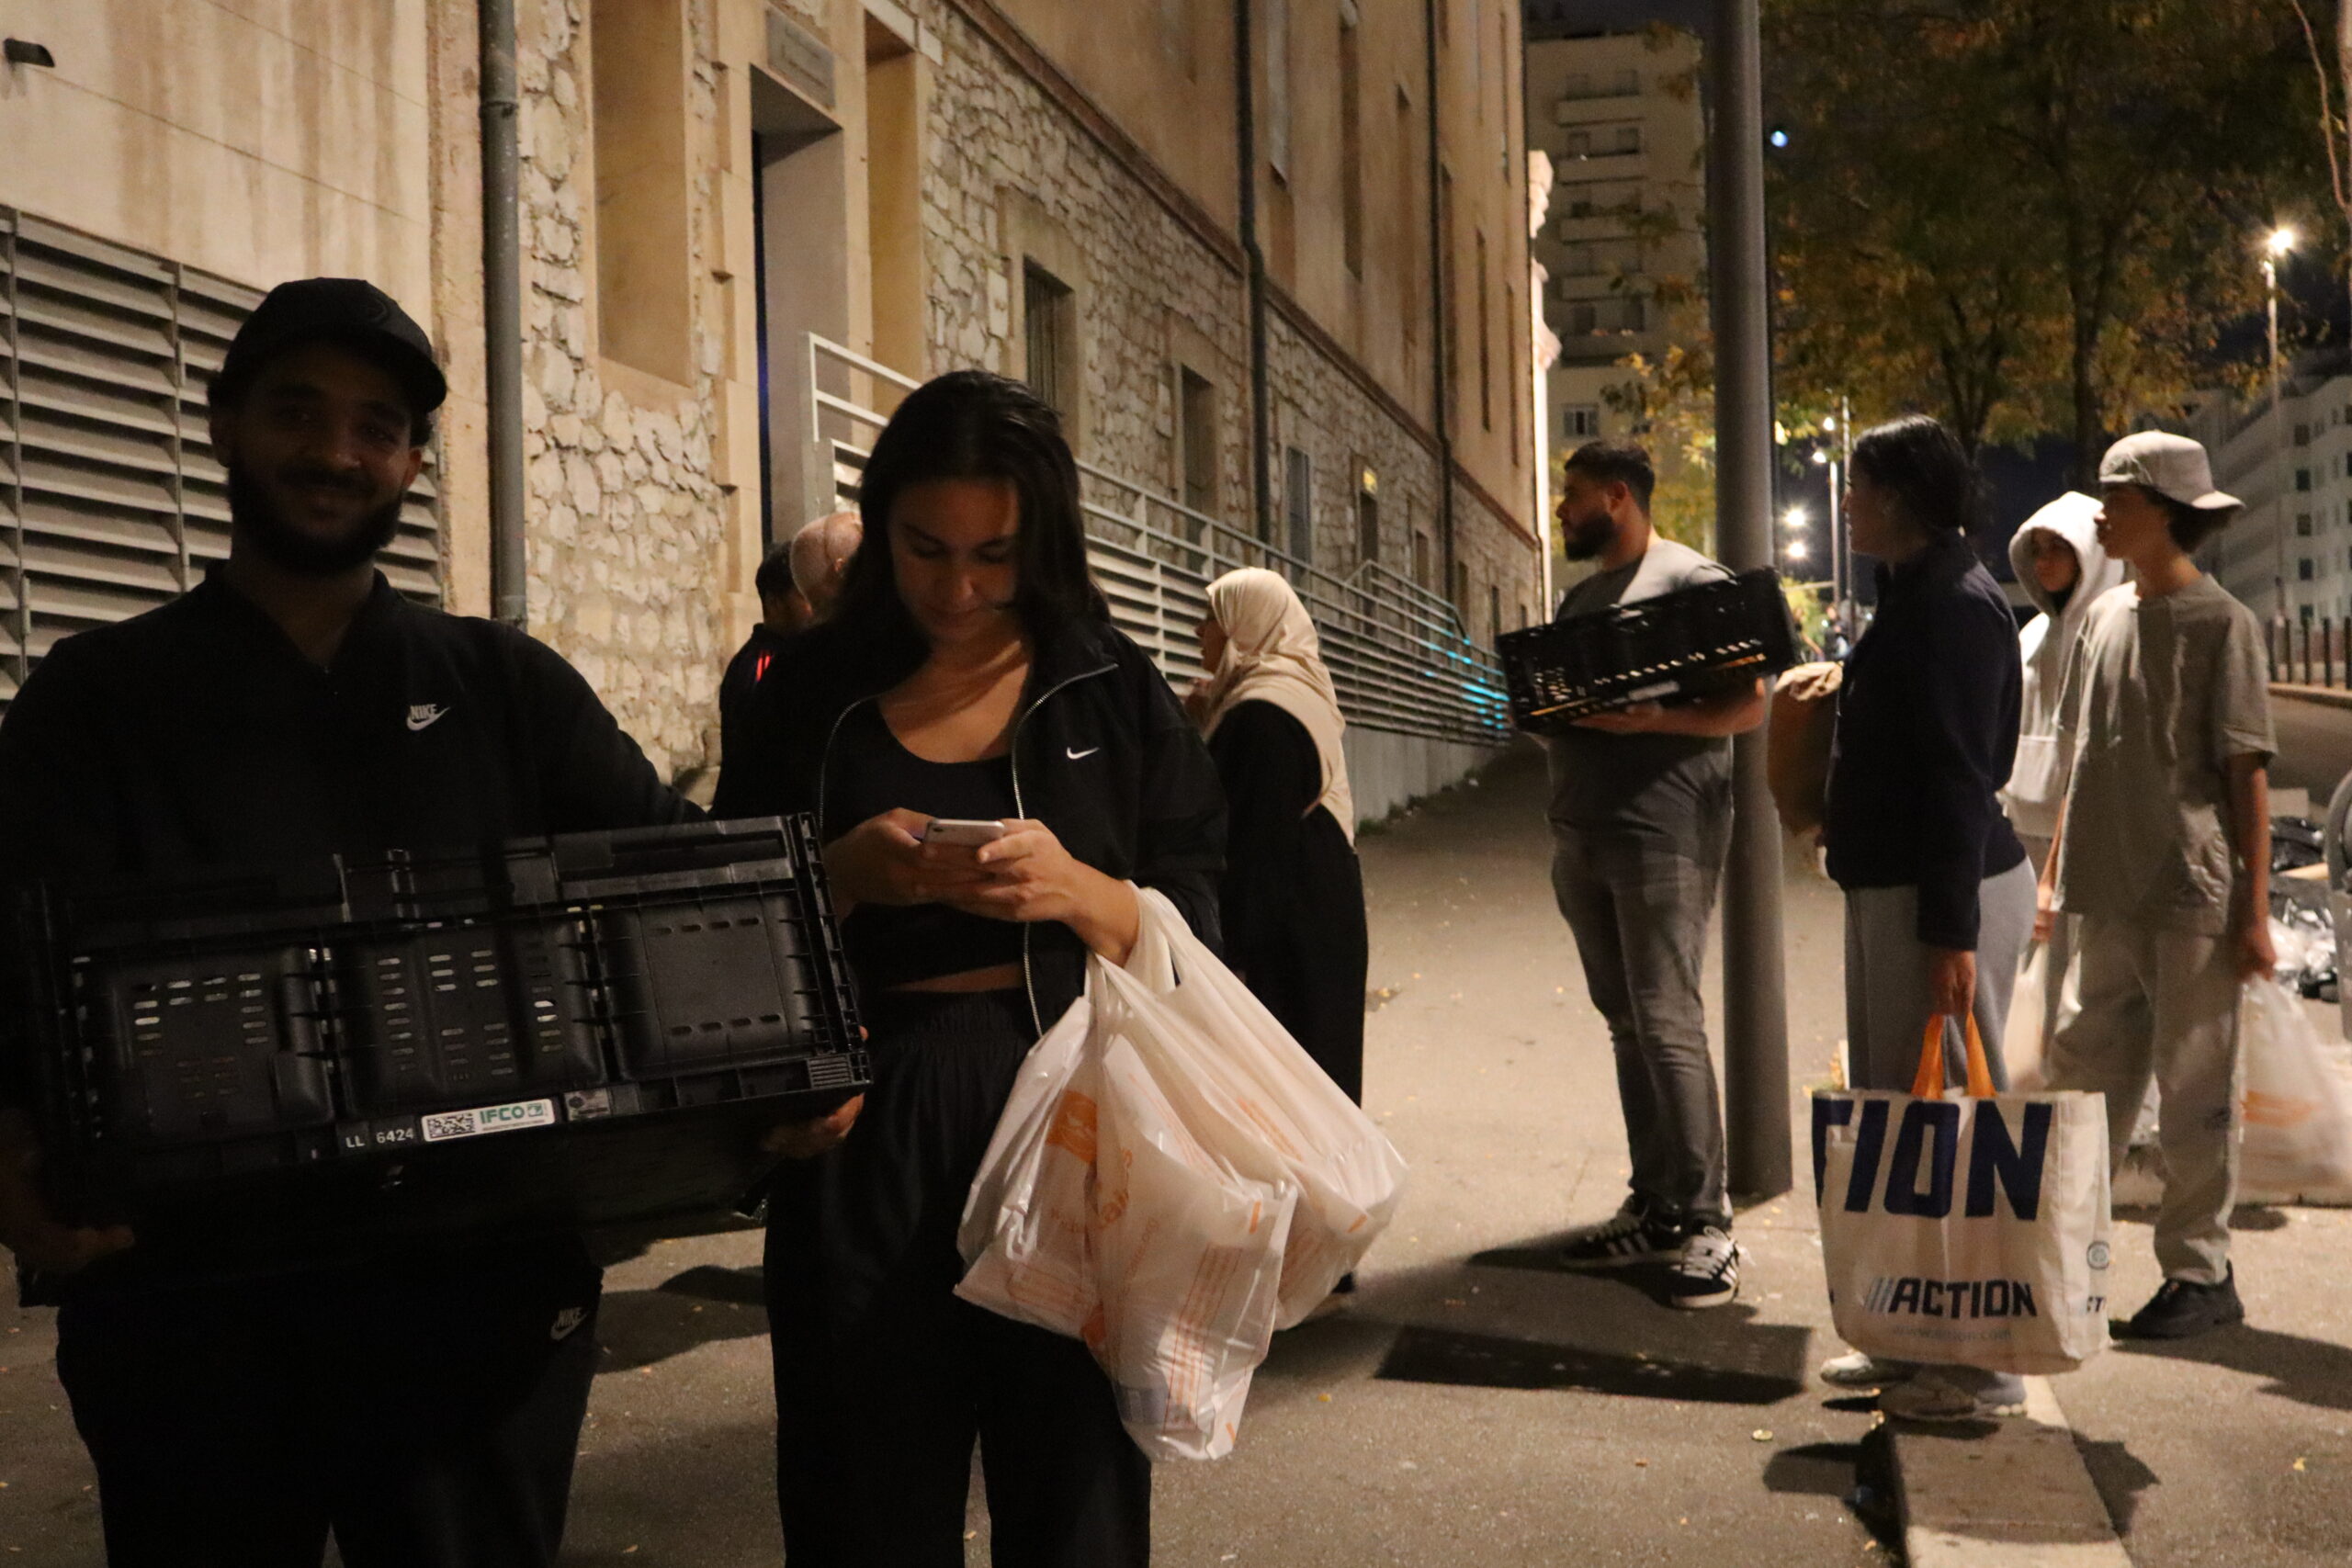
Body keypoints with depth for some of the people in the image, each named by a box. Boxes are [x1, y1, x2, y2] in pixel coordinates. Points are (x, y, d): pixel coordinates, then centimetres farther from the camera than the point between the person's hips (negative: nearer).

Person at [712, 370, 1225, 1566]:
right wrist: (843, 877, -11)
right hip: (867, 1146, 1)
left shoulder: (1110, 689, 4)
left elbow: (1195, 926, 3)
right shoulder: (810, 694, 5)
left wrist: (1079, 892, -16)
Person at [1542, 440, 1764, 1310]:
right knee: (1627, 1026, 10)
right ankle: (1654, 1206, 18)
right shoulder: (1580, 597, 20)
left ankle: (1706, 1222, -3)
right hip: (1581, 836, 8)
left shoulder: (1690, 577, -5)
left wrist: (1653, 719, -23)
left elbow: (1749, 703, -10)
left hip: (1662, 835, -8)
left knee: (1667, 1024, -10)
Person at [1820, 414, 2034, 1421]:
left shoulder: (1953, 604, -17)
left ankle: (1981, 1367, 6)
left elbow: (1961, 775, -22)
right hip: (1893, 884, 11)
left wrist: (1951, 931, -23)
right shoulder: (1918, 595, 14)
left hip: (1942, 893, -11)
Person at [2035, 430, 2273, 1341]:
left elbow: (2247, 773, -8)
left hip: (2193, 898, -6)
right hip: (2108, 898, 6)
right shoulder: (2105, 617, 11)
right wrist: (2054, 874, 15)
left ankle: (2201, 1274, 11)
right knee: (2084, 1078, 10)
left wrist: (2255, 908, -10)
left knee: (2194, 1095, 1)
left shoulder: (2220, 624, -7)